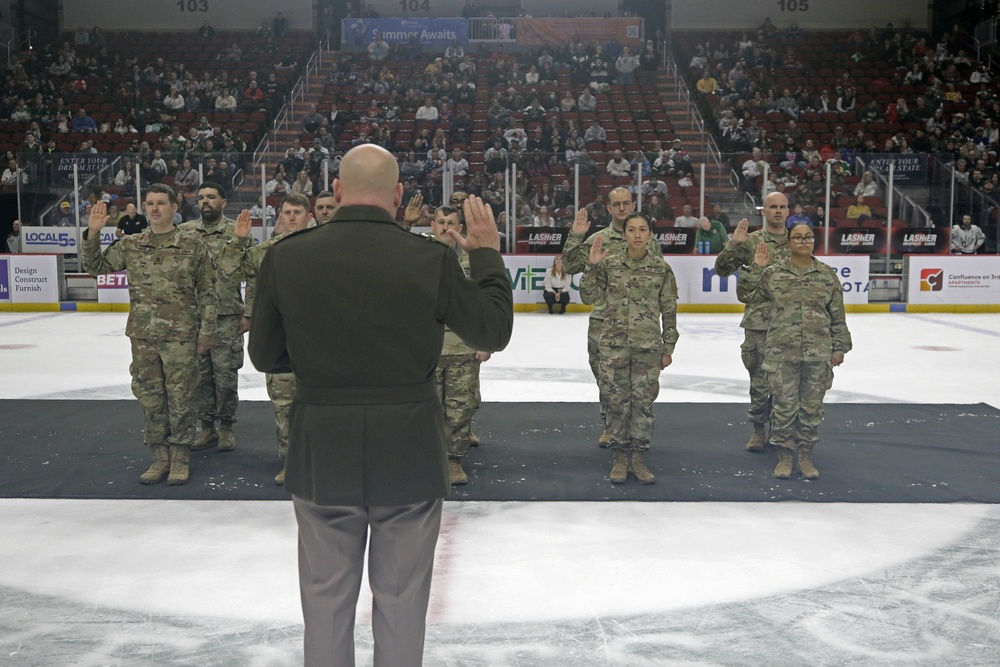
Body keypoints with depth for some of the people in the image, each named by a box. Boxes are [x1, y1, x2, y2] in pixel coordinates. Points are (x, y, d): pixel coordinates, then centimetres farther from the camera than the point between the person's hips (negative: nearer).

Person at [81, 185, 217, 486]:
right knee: (149, 397, 10)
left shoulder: (193, 246, -3)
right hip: (142, 337, 4)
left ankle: (179, 457, 18)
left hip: (180, 337, -4)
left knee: (181, 398, 4)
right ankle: (159, 457, 22)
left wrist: (206, 332, -4)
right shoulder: (130, 245, 7)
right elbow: (95, 266, 14)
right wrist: (92, 234, -1)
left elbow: (207, 292, -1)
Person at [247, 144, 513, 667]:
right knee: (401, 597, 15)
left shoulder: (285, 257, -8)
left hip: (321, 453, 1)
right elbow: (494, 331, -1)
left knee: (326, 595, 17)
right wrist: (487, 253, 11)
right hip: (409, 453, -1)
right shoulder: (432, 259, -13)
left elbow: (265, 355, 1)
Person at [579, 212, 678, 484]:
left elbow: (669, 311, 3)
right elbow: (588, 297, 1)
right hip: (614, 343, 0)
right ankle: (619, 458, 18)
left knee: (644, 401, 5)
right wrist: (592, 266, -12)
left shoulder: (661, 267, -2)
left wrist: (668, 348, 3)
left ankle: (638, 458, 18)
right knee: (617, 400, 6)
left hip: (648, 345, 0)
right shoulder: (609, 262, -2)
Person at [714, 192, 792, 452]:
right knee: (760, 378, 2)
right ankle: (758, 429, 15)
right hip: (758, 323, -3)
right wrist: (733, 244, -18)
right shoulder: (750, 241, 0)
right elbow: (721, 269, -6)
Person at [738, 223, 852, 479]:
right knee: (784, 405, 2)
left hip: (818, 353, 1)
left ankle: (805, 456, 22)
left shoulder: (827, 274, 6)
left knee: (812, 406, 8)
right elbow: (746, 296, 3)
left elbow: (837, 315, 8)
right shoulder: (773, 273, 2)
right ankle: (785, 455, 16)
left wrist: (839, 347, 6)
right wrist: (756, 268, -6)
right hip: (782, 352, -1)